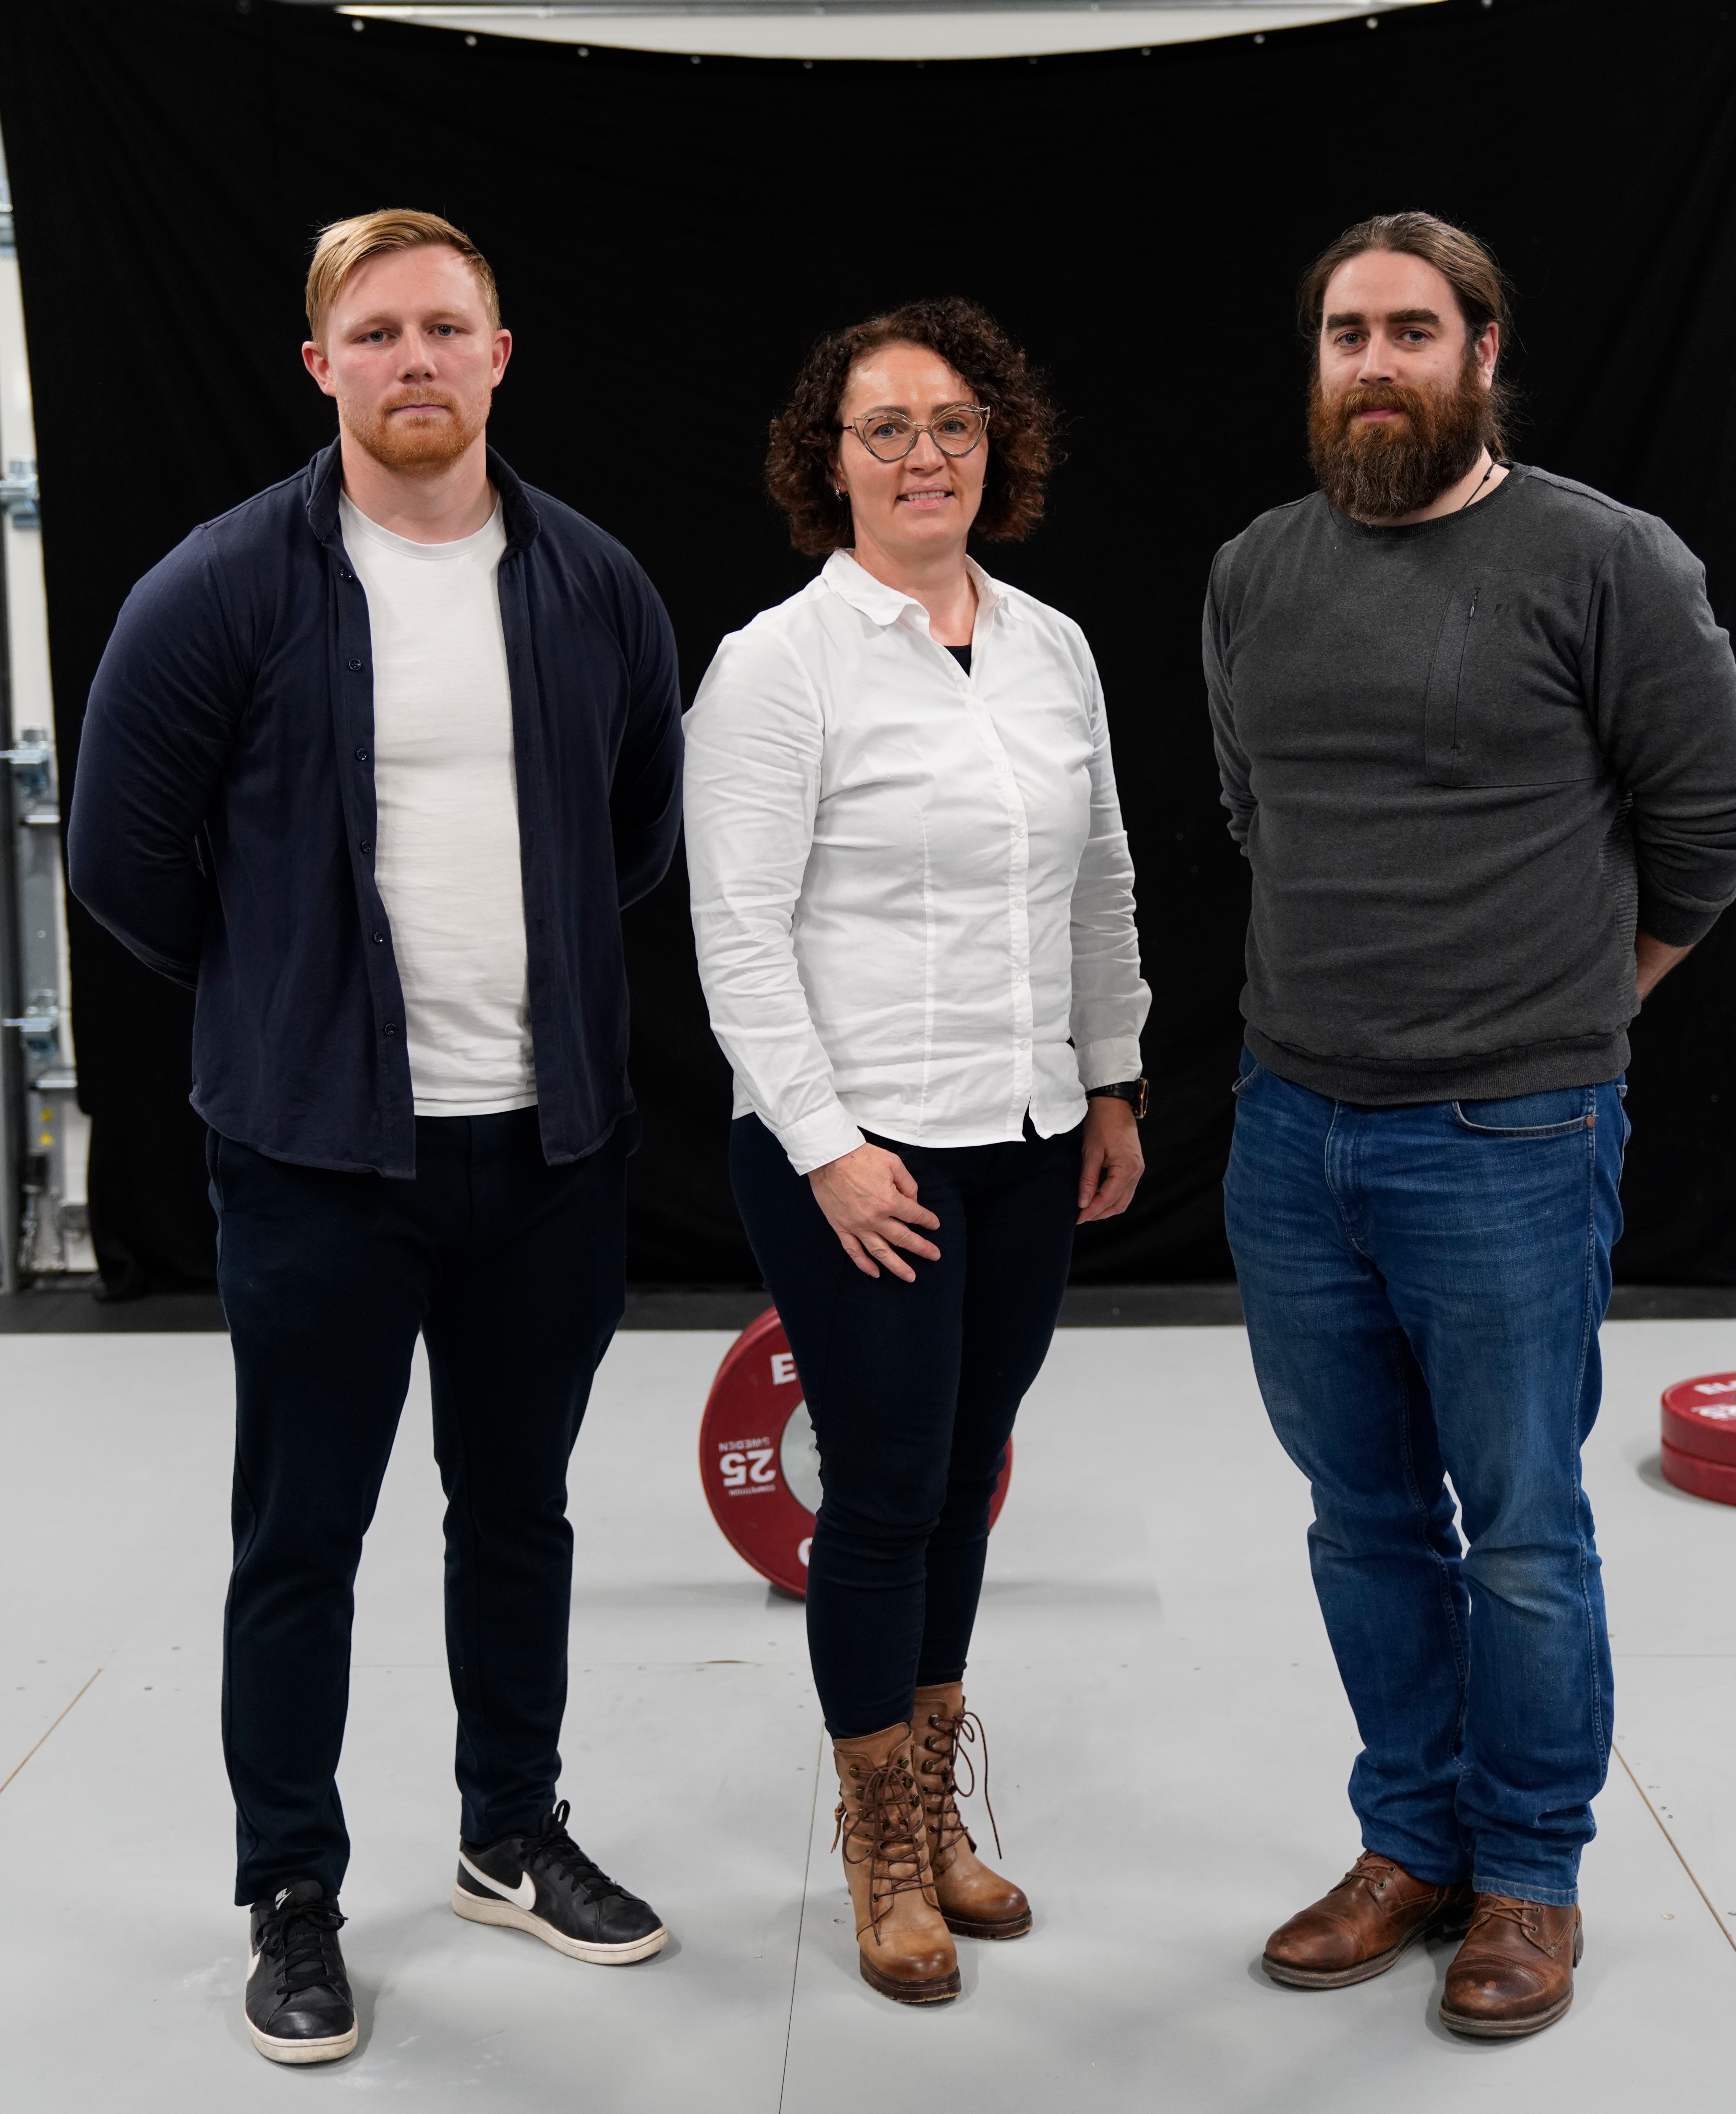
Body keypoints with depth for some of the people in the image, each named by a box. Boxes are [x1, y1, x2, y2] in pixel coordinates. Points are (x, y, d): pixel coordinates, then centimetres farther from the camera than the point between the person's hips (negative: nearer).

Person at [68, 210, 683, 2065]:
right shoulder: (222, 591, -9)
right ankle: (291, 1896, 25)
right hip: (319, 1151, -3)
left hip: (548, 1142, 3)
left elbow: (643, 830, 15)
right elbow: (128, 856, -3)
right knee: (300, 1537, 7)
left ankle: (513, 1839, 35)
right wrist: (295, 1004, 4)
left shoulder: (595, 587, 2)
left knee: (520, 1512, 16)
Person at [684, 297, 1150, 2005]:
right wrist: (828, 1145, -16)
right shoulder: (779, 664, -9)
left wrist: (1113, 1086, 13)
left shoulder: (1052, 647, 10)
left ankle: (937, 1816, 30)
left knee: (966, 1478, 14)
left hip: (1028, 1148, 6)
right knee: (886, 1487, 1)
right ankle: (885, 1857, 20)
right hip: (855, 1148, -6)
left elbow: (1100, 885, 17)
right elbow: (739, 931, -12)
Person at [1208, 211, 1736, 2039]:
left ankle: (1531, 1879, 25)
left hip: (1509, 1149, -5)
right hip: (1290, 1132, 5)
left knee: (1520, 1539, 6)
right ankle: (1412, 1845, 32)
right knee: (1366, 1525, 15)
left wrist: (1553, 1017, 8)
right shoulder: (1254, 576, 8)